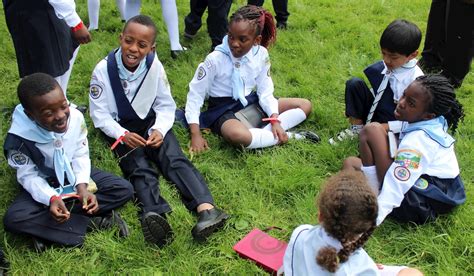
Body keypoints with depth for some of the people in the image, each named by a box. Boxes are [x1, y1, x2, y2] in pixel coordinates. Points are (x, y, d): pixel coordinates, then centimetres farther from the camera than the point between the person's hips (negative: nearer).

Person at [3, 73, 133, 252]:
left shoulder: (75, 117, -21)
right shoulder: (19, 137, -29)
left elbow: (81, 155, -9)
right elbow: (28, 176, -17)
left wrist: (82, 186, -24)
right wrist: (51, 198, -34)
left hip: (75, 174, 3)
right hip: (44, 183, -3)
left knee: (124, 189, -14)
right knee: (13, 219, -29)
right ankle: (91, 221, -24)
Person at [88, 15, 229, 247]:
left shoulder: (155, 66, -8)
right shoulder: (103, 70, -13)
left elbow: (166, 105, -1)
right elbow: (99, 113, -8)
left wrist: (159, 130, -19)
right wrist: (122, 134, -23)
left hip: (151, 122, 2)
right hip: (120, 128, -1)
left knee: (175, 158, -23)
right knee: (140, 168, -26)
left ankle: (206, 209, -42)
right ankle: (154, 216, -53)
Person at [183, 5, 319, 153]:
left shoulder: (261, 54, -7)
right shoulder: (215, 59, -19)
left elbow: (265, 91, 0)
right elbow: (195, 94, -14)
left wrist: (275, 120, -15)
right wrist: (196, 134, -21)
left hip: (251, 103, 6)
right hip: (224, 110, -6)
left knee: (305, 105, 0)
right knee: (237, 135, -42)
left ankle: (262, 134, -18)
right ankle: (287, 137, -18)